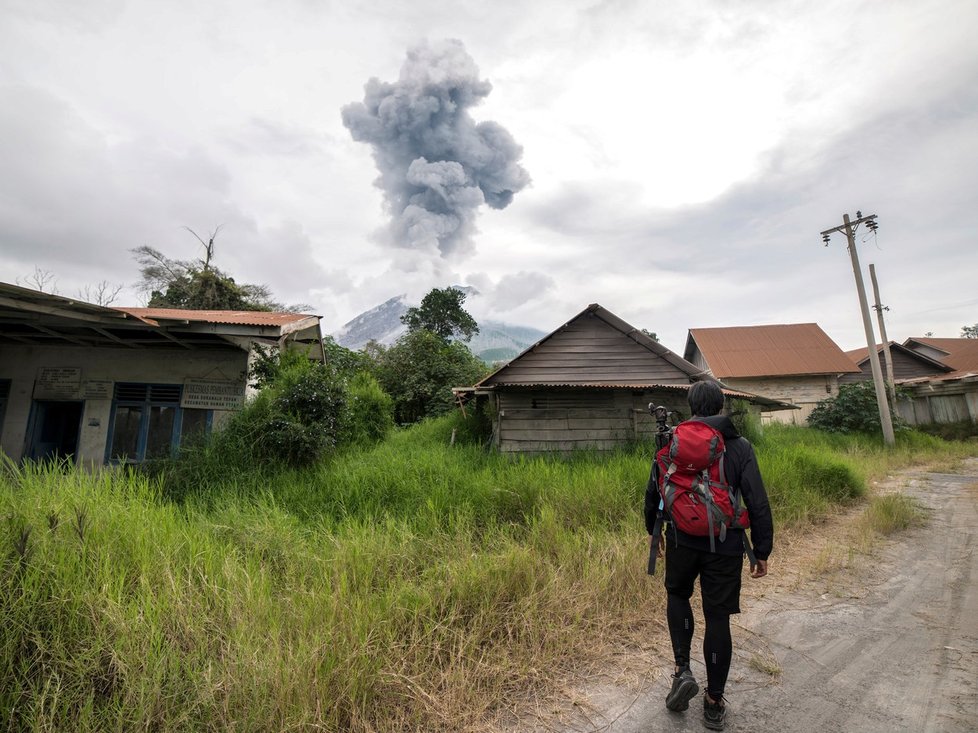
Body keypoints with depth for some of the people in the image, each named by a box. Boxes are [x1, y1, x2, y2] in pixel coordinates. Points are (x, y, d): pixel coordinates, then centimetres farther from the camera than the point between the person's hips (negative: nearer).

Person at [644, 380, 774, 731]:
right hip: (725, 547, 0)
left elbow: (653, 491, 4)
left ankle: (683, 670, 14)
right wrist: (762, 551, 5)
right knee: (717, 617, 11)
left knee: (677, 595, 25)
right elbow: (758, 503, -5)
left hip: (682, 541, 0)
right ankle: (714, 703, 24)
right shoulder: (740, 446, -3)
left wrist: (654, 530, 19)